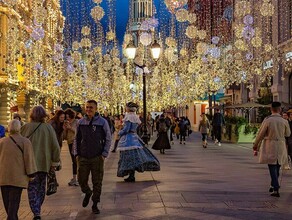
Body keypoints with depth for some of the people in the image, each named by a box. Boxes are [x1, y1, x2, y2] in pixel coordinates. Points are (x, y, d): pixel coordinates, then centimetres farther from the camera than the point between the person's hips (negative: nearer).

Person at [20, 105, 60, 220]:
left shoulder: (26, 127, -3)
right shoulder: (48, 128, -3)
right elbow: (55, 146, -3)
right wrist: (55, 162, 8)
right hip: (44, 163, 1)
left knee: (32, 189, 2)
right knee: (41, 188, 17)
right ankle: (37, 210, 23)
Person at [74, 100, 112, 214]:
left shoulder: (102, 122, -3)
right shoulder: (81, 122, 5)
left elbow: (108, 139, 1)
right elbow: (77, 139, 13)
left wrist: (104, 154, -6)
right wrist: (77, 153, 7)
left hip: (97, 157, -2)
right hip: (83, 157, 2)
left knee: (97, 182, 3)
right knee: (81, 179, 5)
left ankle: (95, 204, 16)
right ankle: (87, 193, 36)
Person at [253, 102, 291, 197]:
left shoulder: (267, 120, -12)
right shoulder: (284, 121, -4)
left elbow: (260, 135, -8)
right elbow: (288, 134, 11)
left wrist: (255, 147, 2)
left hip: (270, 147, -3)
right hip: (281, 147, 3)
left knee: (272, 168, -1)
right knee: (277, 168, 18)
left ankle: (276, 189, -9)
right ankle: (273, 186, 32)